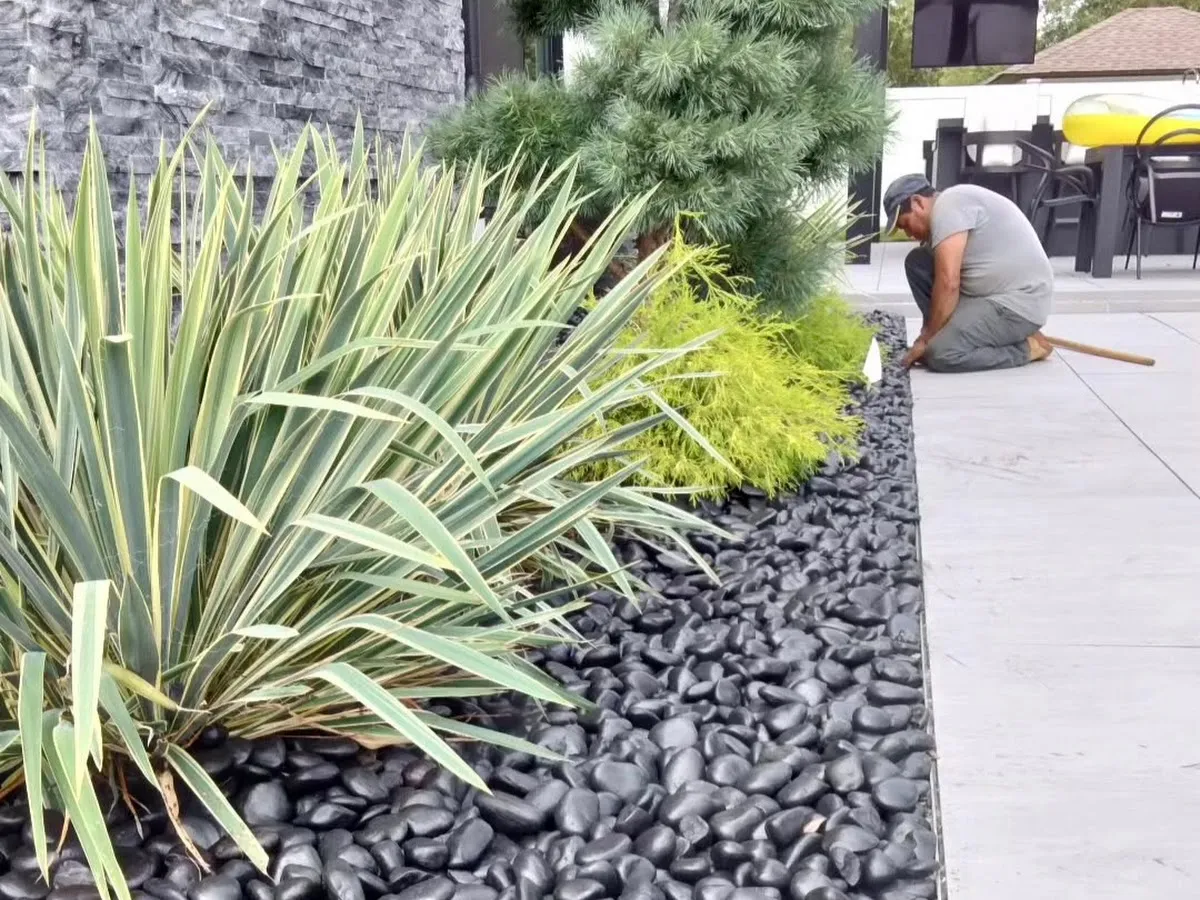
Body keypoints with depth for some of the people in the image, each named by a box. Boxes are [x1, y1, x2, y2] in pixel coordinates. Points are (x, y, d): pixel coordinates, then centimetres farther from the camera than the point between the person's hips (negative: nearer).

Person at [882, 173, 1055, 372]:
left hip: (1020, 302, -10)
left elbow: (948, 283, -22)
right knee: (917, 264, 6)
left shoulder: (948, 206, -15)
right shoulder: (952, 207, 17)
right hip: (994, 294, 10)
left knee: (941, 354, -24)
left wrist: (926, 339, -12)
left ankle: (1027, 347, -4)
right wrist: (931, 335, 13)